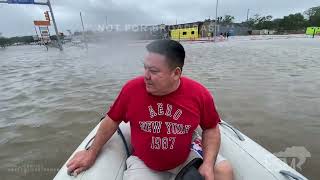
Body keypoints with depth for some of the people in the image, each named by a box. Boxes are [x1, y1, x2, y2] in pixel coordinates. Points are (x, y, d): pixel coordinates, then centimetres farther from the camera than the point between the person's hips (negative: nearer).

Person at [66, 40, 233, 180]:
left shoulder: (199, 93, -17)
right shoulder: (132, 89, -18)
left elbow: (211, 129, -3)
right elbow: (112, 120, -3)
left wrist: (208, 163, -17)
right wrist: (92, 153, 4)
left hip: (187, 157, 1)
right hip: (143, 163, 1)